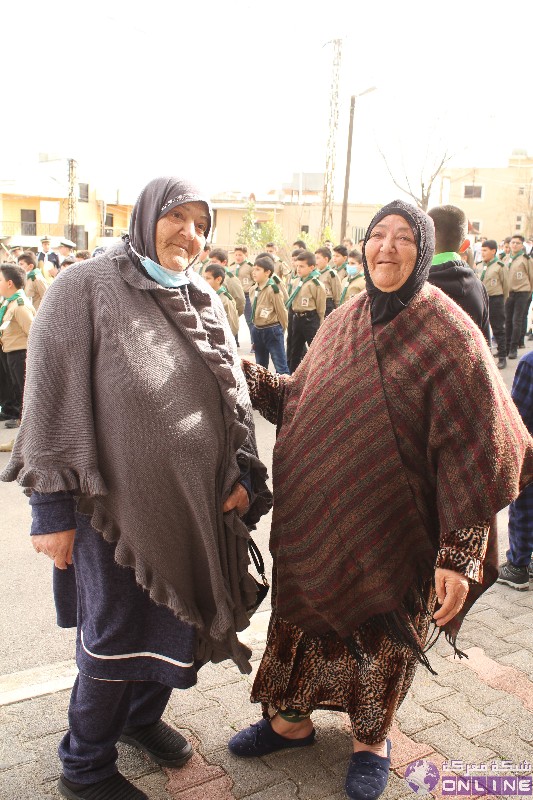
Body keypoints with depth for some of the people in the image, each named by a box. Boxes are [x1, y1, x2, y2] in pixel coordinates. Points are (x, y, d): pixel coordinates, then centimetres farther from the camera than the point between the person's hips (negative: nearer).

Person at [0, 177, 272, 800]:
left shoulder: (207, 302, 8)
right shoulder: (85, 288, -9)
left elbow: (234, 397, 14)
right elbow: (51, 400, -11)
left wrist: (242, 474, 6)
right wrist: (51, 507, -13)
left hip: (196, 502, 6)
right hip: (116, 503, -5)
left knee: (176, 620, 17)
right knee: (115, 636, 7)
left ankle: (143, 717, 46)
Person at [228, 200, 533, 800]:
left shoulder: (447, 333, -15)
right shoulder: (343, 322, 3)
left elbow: (473, 447, -18)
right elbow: (297, 400, 10)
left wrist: (460, 553, -22)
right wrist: (247, 375, -6)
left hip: (390, 526, -5)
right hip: (317, 517, 5)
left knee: (384, 633, 16)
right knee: (303, 613, 19)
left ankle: (371, 739, 43)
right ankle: (291, 719, 45)